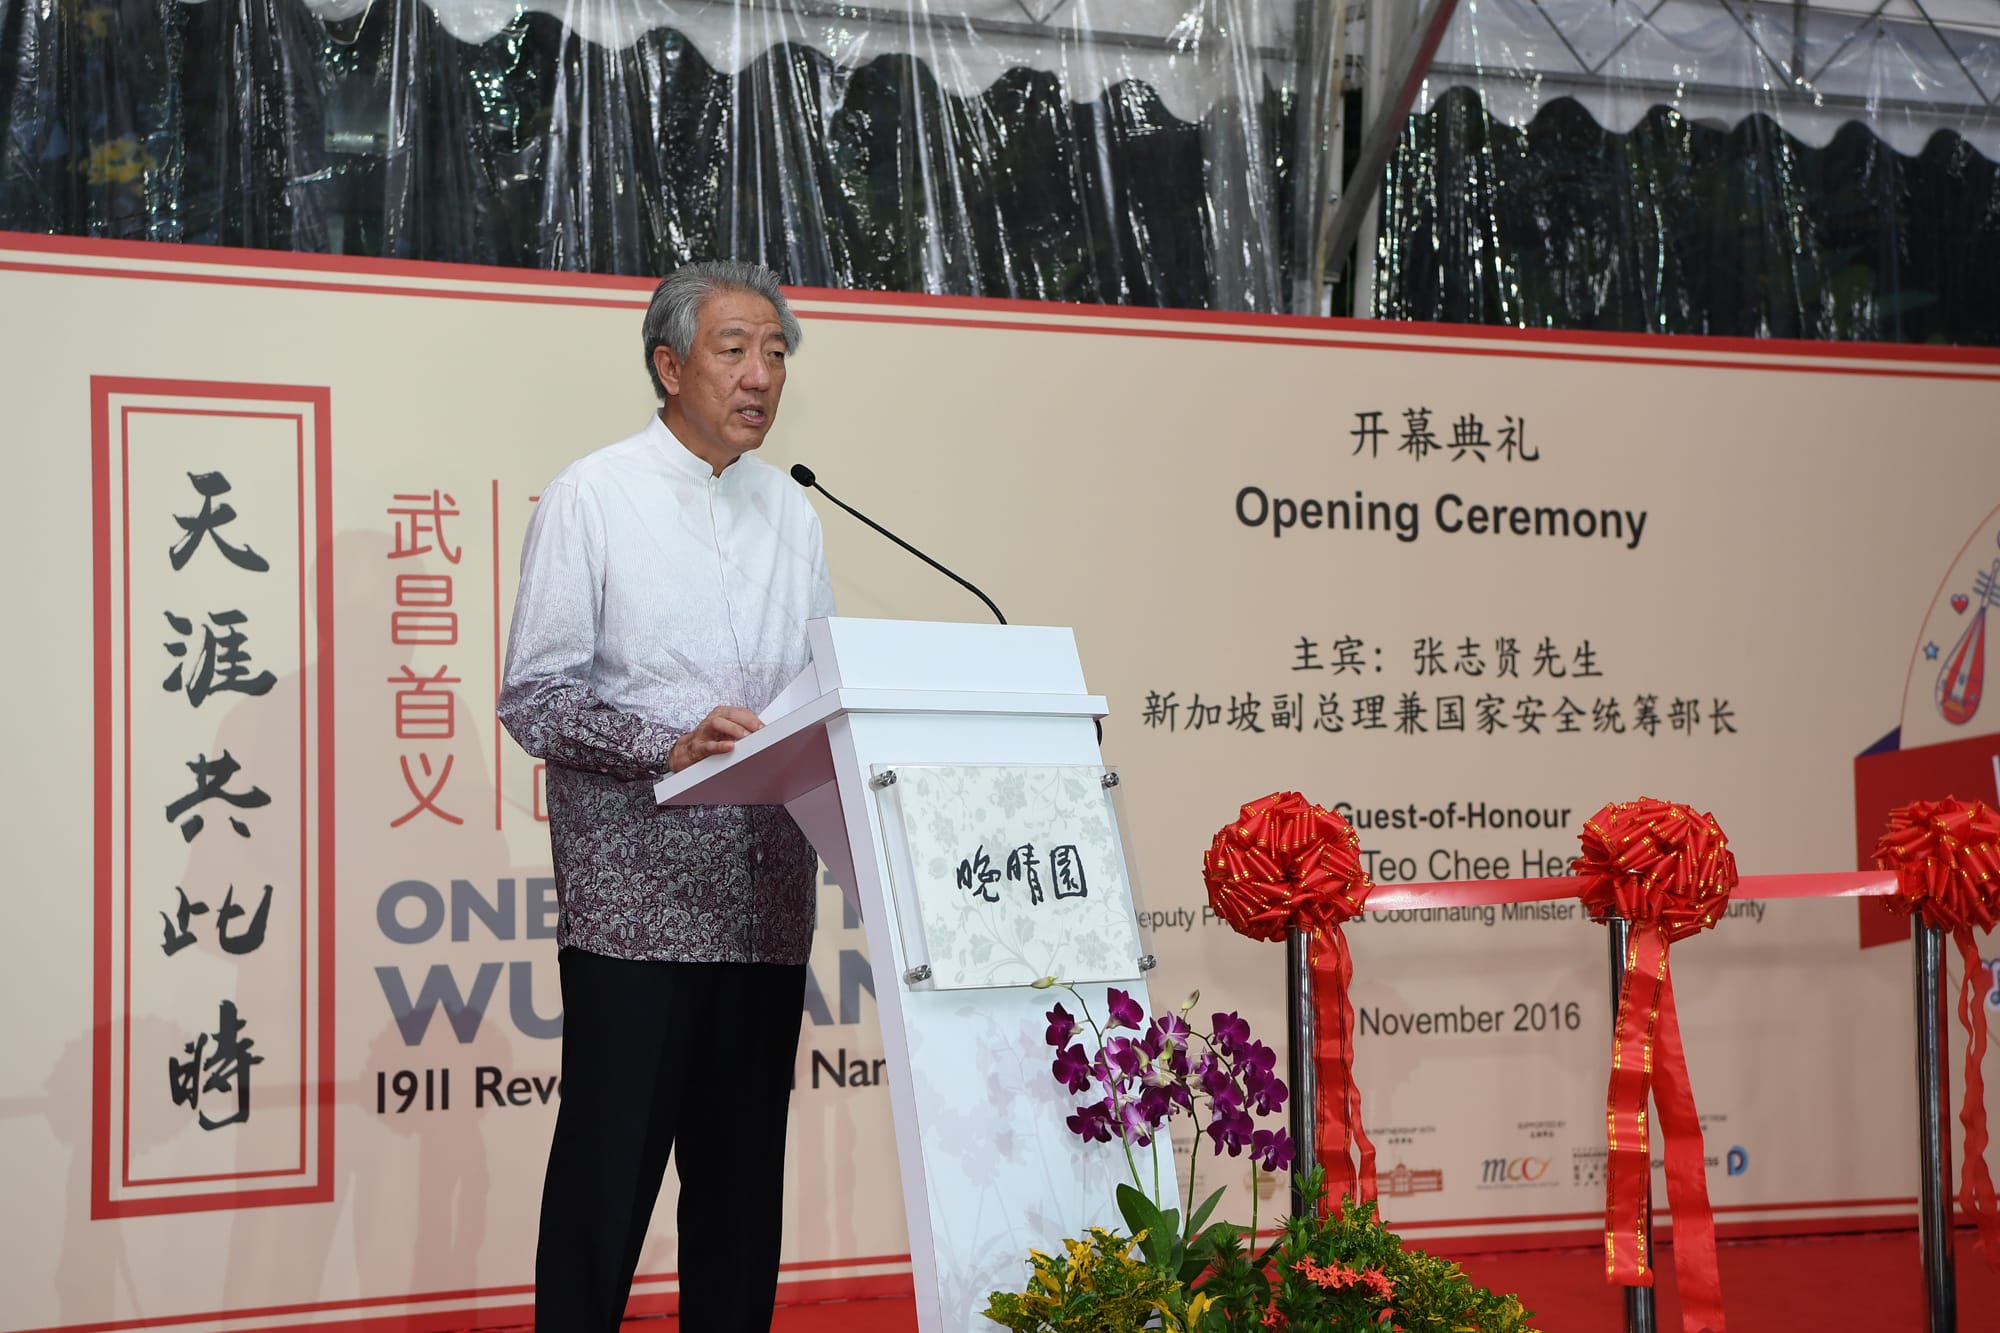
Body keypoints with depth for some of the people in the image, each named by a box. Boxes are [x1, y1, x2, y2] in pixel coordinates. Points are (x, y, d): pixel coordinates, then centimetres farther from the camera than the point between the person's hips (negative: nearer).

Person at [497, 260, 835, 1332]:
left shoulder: (791, 512, 16)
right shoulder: (592, 497, -1)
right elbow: (534, 697, -7)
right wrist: (670, 747, -21)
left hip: (765, 892, 5)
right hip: (637, 890, -5)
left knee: (744, 1168, 9)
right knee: (610, 1161, -4)